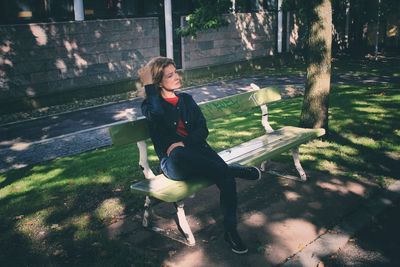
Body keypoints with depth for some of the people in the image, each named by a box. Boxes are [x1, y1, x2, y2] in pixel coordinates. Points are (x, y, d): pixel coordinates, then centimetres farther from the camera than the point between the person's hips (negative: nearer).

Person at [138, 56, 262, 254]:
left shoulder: (186, 99, 19)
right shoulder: (150, 105, 6)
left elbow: (203, 129, 8)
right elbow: (159, 117, -21)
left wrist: (184, 143, -11)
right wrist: (148, 86, -13)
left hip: (198, 150, 3)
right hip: (174, 162, -3)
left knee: (226, 178, -26)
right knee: (177, 154, -40)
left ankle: (230, 231, -17)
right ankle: (234, 169, -27)